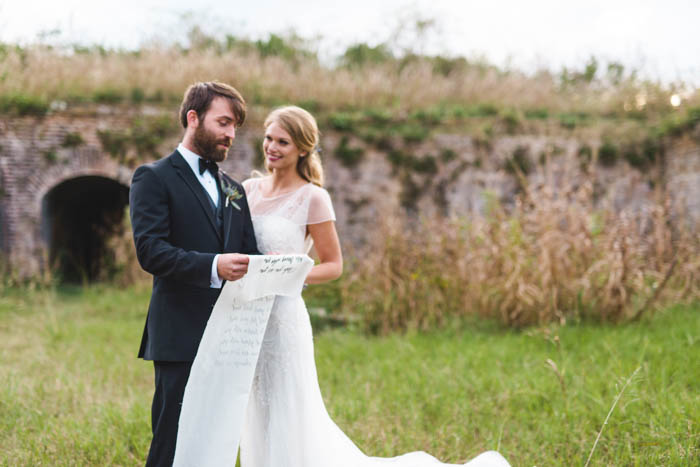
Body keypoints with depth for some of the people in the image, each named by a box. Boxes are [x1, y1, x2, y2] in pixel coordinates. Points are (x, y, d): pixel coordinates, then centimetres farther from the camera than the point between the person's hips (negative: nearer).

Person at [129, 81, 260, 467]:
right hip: (181, 337, -6)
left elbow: (247, 254, 16)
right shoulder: (154, 178, -1)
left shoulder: (233, 189, 21)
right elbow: (150, 250, -14)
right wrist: (213, 265, -27)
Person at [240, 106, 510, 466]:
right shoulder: (249, 189, 7)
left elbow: (333, 265, -4)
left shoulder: (311, 198, -9)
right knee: (258, 429, 14)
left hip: (282, 318, -6)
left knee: (289, 431, 0)